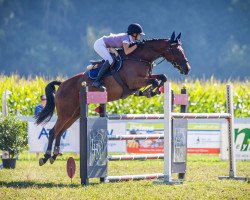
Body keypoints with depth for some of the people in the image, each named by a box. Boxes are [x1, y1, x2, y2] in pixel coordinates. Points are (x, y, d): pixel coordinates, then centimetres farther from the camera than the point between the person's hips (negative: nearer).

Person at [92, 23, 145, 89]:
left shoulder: (128, 37, 6)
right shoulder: (126, 38, -21)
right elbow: (126, 52, -33)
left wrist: (134, 44, -2)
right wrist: (136, 45, -26)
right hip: (99, 44, -11)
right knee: (110, 60, -24)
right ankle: (97, 81, -26)